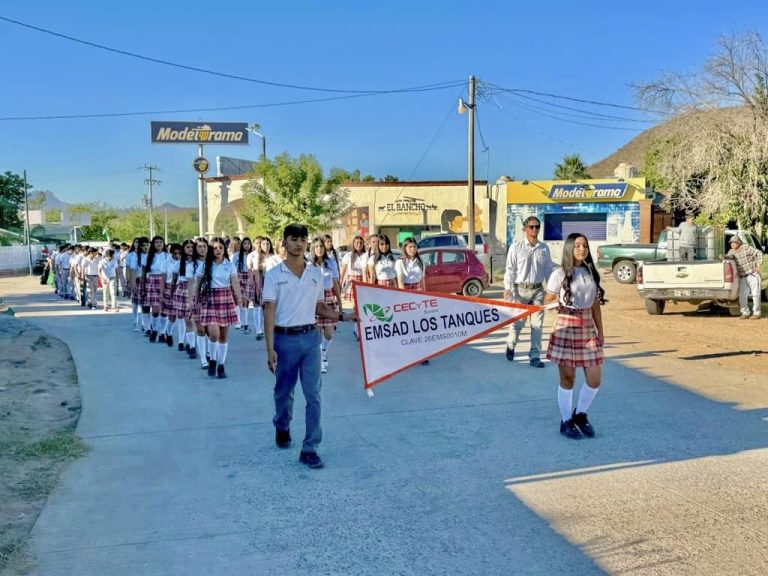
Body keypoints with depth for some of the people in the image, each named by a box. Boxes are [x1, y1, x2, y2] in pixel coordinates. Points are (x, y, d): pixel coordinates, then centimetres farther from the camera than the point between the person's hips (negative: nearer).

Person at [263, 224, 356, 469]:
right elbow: (269, 312, -8)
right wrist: (270, 349, -14)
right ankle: (282, 427, 43)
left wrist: (343, 316, -1)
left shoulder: (316, 273, 5)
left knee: (313, 395, -3)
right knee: (283, 391, 15)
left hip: (310, 338, 2)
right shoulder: (274, 275, -5)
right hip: (285, 339, -2)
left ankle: (309, 449, 3)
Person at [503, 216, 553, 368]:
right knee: (518, 322, 2)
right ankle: (511, 345, 31)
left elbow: (548, 270, 9)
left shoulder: (544, 248, 5)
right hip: (521, 289, -3)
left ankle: (535, 356, 10)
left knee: (537, 324, 2)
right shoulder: (516, 247, -3)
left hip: (538, 289, 3)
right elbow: (510, 269, -3)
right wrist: (507, 288, -10)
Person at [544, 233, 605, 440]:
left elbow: (595, 306, 12)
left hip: (588, 328, 5)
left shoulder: (592, 274, 9)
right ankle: (566, 421, 18)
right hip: (566, 328, -5)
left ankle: (580, 414, 26)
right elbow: (547, 302, -2)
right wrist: (556, 304, -21)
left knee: (594, 379, 3)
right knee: (568, 378, 2)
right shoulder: (560, 274, -5)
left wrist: (600, 331, 11)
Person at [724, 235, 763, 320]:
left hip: (753, 275, -5)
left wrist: (758, 265, -11)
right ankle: (745, 313, 8)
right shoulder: (732, 251, 8)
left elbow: (759, 253, -7)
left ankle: (756, 313, 5)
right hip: (743, 277, 5)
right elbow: (728, 256, -10)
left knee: (755, 294, -1)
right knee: (742, 295, -1)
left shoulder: (746, 248, -8)